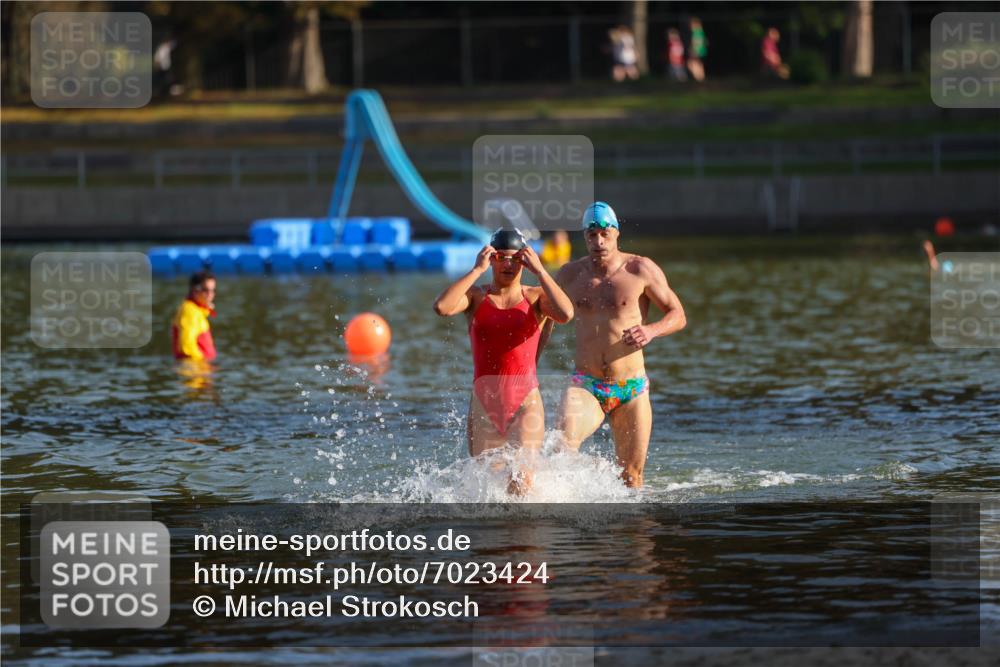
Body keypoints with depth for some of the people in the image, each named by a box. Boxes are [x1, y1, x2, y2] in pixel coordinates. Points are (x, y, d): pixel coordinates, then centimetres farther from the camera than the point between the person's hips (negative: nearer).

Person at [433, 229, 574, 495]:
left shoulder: (536, 297, 3)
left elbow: (565, 314, -19)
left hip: (525, 402, -2)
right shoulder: (475, 296, 5)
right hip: (484, 402, 2)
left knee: (521, 477, -18)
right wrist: (477, 270, -12)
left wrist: (539, 271, -12)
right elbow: (442, 307, -16)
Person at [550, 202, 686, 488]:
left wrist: (652, 330, -20)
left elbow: (678, 315, 1)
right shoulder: (570, 275, 7)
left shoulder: (641, 269, -1)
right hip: (585, 387, 1)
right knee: (565, 439, -31)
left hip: (631, 390, 0)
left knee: (631, 476, 3)